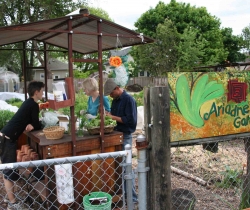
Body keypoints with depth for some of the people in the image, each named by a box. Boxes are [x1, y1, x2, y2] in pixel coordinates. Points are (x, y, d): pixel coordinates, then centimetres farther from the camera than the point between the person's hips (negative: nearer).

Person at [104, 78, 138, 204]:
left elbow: (131, 120, -21)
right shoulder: (115, 100, 11)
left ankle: (132, 197, 7)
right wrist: (108, 116, -2)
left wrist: (113, 117, -19)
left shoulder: (128, 100, -14)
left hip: (125, 136, -8)